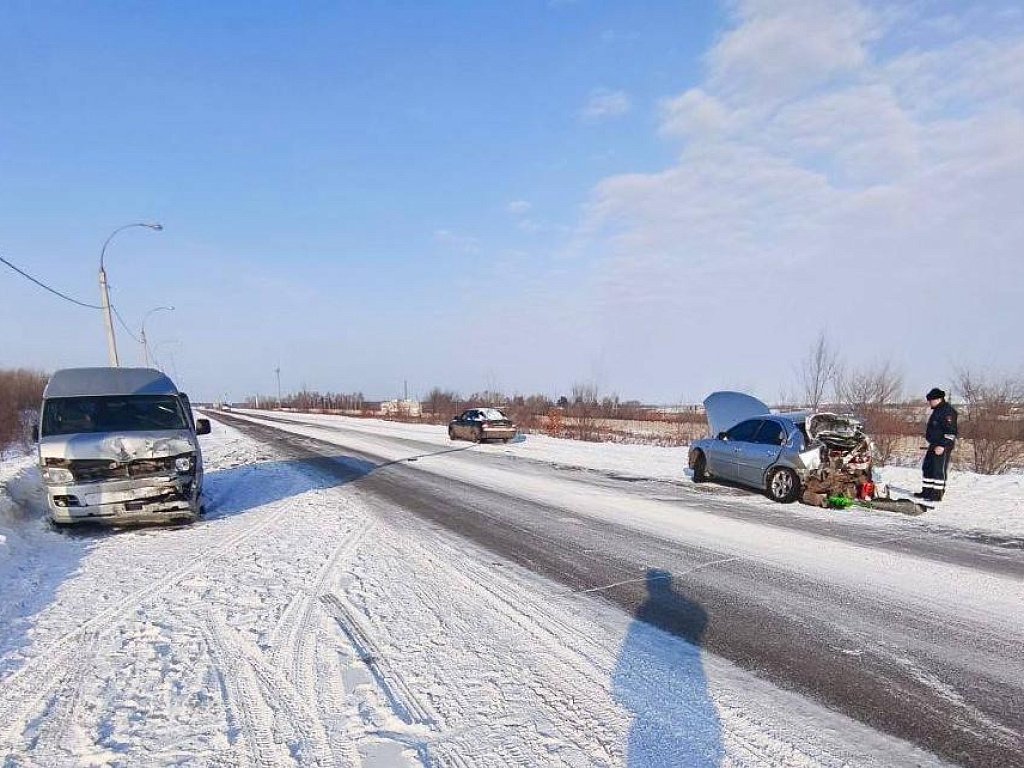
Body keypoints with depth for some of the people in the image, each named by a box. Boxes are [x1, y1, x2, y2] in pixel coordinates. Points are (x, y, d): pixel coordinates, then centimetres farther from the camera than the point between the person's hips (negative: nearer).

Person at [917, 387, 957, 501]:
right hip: (934, 445, 11)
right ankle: (927, 491, 21)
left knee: (939, 470, -8)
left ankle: (937, 494, -3)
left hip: (943, 446, -11)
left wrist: (942, 445, -24)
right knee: (927, 467, 14)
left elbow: (950, 431, -21)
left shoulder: (948, 411, -15)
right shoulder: (937, 410, 17)